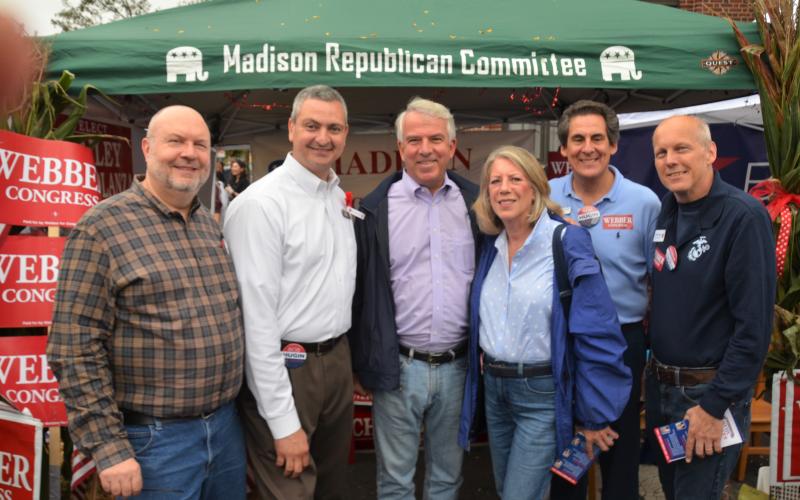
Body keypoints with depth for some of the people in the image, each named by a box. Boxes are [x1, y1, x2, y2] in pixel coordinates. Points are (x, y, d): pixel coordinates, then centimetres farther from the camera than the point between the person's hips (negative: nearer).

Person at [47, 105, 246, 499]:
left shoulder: (211, 225, 8)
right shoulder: (101, 228, -12)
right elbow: (75, 350, -14)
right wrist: (108, 448, -16)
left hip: (227, 426, 6)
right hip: (154, 439, -6)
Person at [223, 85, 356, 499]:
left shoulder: (339, 197, 9)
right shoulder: (260, 204, -17)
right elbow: (256, 318, -20)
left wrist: (340, 355, 13)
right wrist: (283, 422, -19)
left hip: (338, 361, 8)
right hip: (285, 369, -8)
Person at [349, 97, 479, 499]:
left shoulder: (475, 204, 3)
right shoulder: (376, 208, -4)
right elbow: (360, 290, -1)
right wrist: (359, 365, 1)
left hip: (459, 365, 2)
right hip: (398, 366, -2)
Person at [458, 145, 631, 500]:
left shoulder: (567, 242, -15)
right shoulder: (490, 246, 4)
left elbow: (596, 334, -15)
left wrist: (593, 415, -12)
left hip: (543, 394, -6)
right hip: (493, 388, 7)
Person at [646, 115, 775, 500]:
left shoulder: (743, 217, -17)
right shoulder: (662, 213, 4)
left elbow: (754, 324, -20)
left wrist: (714, 406, -19)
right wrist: (655, 371, 6)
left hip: (710, 391, -7)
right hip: (659, 384, 7)